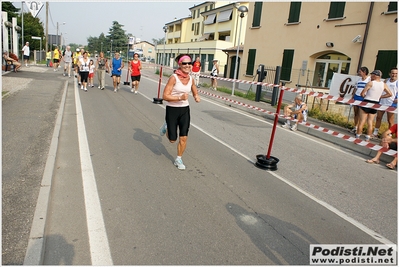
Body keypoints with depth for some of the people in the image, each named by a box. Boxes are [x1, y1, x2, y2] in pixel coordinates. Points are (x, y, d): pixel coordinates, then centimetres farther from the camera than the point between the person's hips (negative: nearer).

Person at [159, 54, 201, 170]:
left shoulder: (190, 79, 0)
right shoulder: (174, 78, -16)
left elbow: (195, 93, 17)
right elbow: (165, 96, -20)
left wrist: (197, 97, -5)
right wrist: (180, 97, -30)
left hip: (185, 110, 4)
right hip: (172, 109, -4)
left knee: (183, 138, 2)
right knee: (172, 139, 8)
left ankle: (178, 159, 22)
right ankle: (166, 126, 40)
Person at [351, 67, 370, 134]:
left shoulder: (369, 79, -5)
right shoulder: (359, 79, 15)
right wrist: (352, 97, 16)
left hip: (363, 98, -7)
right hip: (356, 97, 7)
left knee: (360, 113, -5)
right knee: (356, 113, 11)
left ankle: (358, 128, 0)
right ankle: (355, 127, 20)